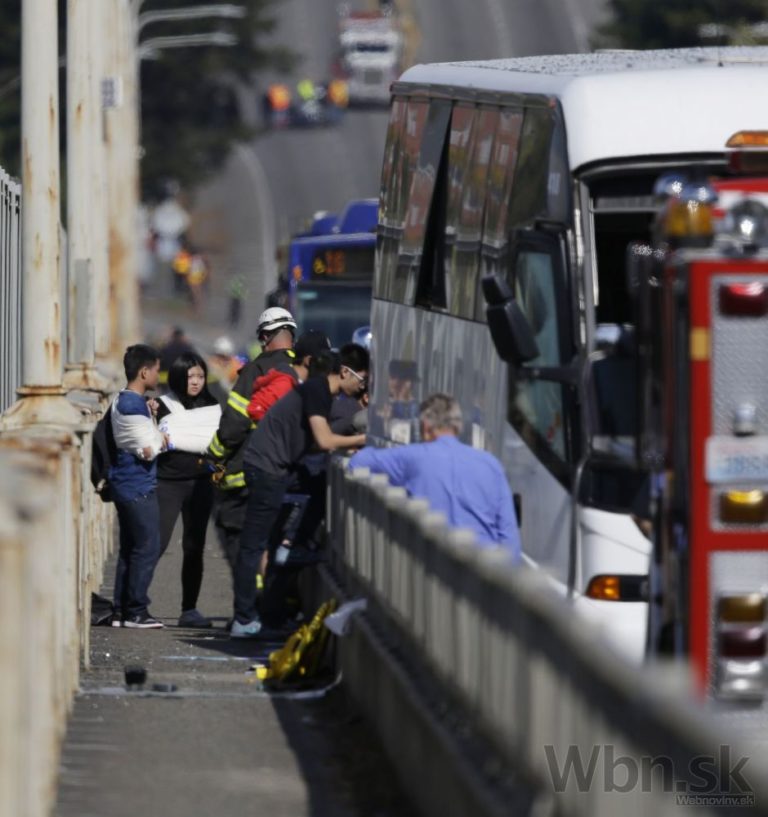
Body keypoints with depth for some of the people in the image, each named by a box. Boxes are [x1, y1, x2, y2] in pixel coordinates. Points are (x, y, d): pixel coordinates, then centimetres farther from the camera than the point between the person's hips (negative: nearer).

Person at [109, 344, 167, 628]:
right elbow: (148, 450, -21)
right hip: (139, 487, -10)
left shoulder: (122, 402, 14)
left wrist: (150, 414, 10)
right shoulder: (134, 406, -17)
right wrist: (162, 439, -2)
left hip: (125, 485, 10)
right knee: (148, 548, -6)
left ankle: (121, 611, 12)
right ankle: (136, 611, -6)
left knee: (129, 549, 12)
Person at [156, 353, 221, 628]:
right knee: (157, 543, -11)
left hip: (200, 482, 4)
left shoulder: (210, 405, 9)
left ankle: (189, 610, 10)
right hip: (168, 482, -4)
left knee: (194, 546, 5)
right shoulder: (164, 406, -3)